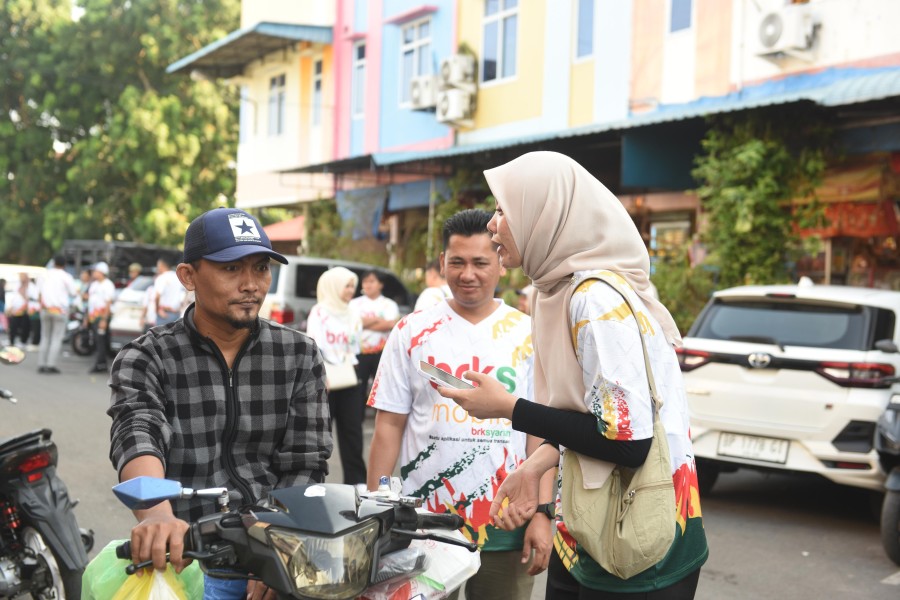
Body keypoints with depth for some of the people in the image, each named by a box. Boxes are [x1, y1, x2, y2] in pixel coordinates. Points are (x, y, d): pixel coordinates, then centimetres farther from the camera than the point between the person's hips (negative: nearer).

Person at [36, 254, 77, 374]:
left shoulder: (45, 275, 8)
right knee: (57, 338, -2)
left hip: (45, 309, 4)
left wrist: (42, 305, 13)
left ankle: (41, 365, 7)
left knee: (45, 338, 11)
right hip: (60, 310, -4)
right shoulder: (66, 277, -5)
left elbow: (39, 293, 8)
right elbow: (73, 293, -2)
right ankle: (51, 365, -9)